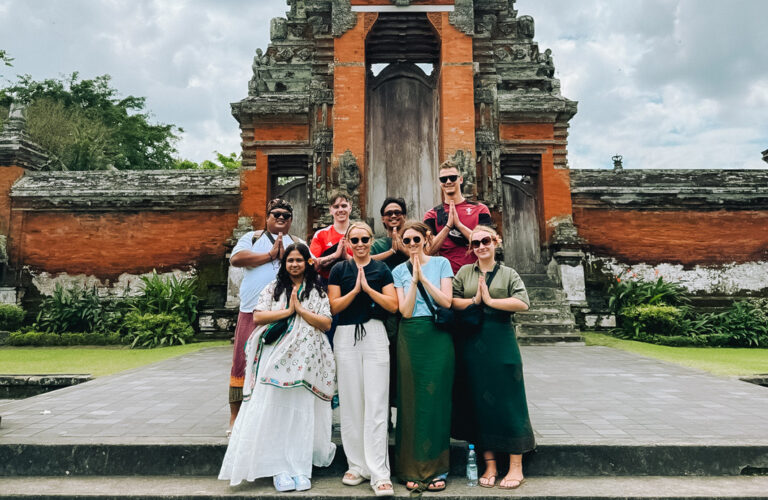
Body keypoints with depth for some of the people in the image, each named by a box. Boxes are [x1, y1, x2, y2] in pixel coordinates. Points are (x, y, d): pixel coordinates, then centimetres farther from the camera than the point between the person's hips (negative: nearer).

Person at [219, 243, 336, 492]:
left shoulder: (318, 291, 10)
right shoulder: (274, 288, 12)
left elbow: (326, 324, -1)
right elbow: (257, 317, 0)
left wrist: (300, 309, -8)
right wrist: (287, 310, -8)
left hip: (305, 361, 0)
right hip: (275, 359, 1)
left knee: (302, 413, -1)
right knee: (275, 412, -3)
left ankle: (300, 468, 8)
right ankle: (279, 469, 4)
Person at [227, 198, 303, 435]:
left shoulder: (298, 244, 18)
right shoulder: (252, 237, 15)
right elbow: (236, 258, -2)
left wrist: (286, 256, -8)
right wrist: (270, 255, -3)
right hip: (253, 309, -1)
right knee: (244, 360, -2)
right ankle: (235, 417, 8)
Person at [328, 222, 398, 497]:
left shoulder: (381, 269, 6)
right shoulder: (339, 269, 8)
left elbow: (393, 306, -3)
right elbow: (333, 307, 1)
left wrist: (368, 288, -11)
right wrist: (355, 290, -11)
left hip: (374, 335, -1)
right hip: (346, 337, 1)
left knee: (376, 405, -4)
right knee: (350, 404, 6)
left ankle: (379, 474, 1)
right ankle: (356, 465, 20)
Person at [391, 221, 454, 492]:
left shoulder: (441, 263, 5)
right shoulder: (399, 271, 7)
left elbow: (446, 301, -5)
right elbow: (405, 311, -3)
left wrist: (423, 278, -10)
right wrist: (414, 279, -9)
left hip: (438, 337, -1)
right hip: (410, 339, 1)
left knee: (436, 399, 1)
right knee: (412, 400, 3)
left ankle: (436, 469, 12)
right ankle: (413, 469, 13)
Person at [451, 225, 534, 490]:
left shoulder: (509, 274, 7)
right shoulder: (464, 272, 11)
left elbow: (523, 303, -8)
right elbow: (451, 301, 4)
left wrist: (490, 300, -11)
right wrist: (474, 300, -10)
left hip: (502, 344, -1)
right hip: (472, 344, 2)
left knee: (508, 401, 0)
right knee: (479, 402, 5)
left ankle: (516, 467, 11)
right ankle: (490, 465, 17)